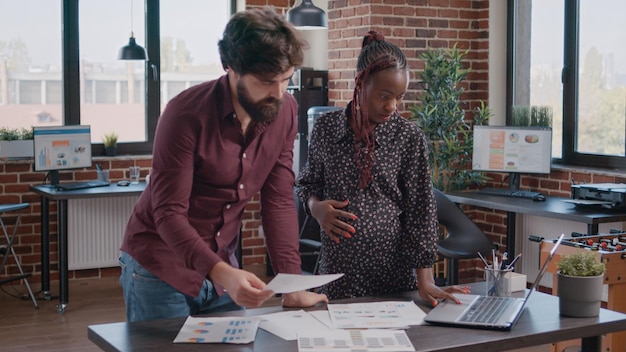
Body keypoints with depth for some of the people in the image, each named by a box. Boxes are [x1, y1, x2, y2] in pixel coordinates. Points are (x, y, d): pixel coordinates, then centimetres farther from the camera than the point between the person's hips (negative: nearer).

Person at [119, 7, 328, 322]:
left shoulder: (284, 111, -7)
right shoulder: (187, 114, -22)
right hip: (160, 269, -5)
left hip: (222, 266, 5)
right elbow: (169, 213, -24)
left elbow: (279, 201, -5)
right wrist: (221, 273, -38)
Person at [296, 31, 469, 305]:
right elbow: (308, 182, 16)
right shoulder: (327, 128, 2)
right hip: (338, 272, 1)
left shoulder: (410, 138, -3)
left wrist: (425, 282, -9)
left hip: (394, 272, -1)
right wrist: (315, 206, -8)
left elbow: (420, 210, -3)